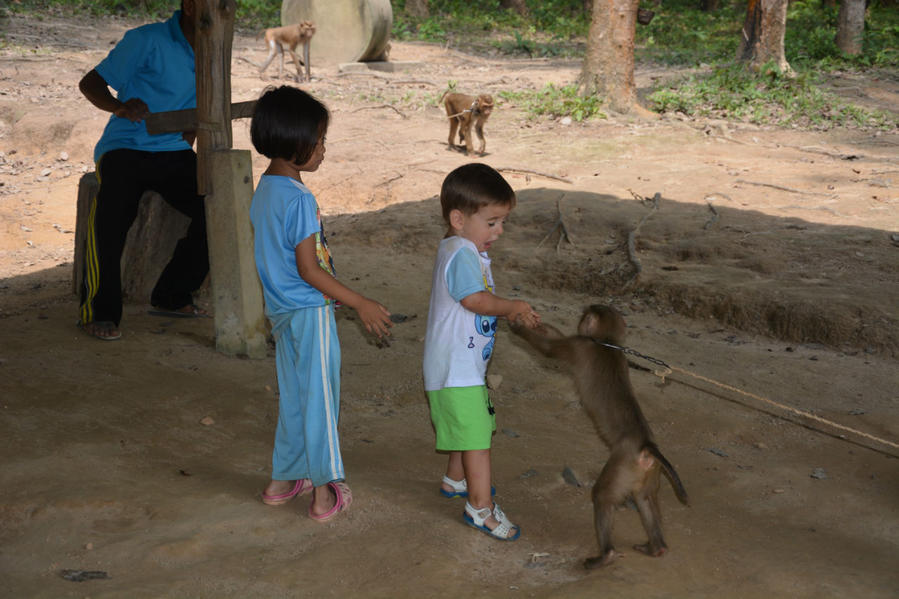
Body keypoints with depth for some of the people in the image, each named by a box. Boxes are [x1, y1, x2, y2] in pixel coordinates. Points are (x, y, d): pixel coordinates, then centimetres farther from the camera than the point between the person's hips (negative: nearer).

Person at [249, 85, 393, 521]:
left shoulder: (264, 190, 7)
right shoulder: (299, 198, -21)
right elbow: (309, 269, -22)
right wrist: (361, 304, -17)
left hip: (281, 311, 8)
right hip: (309, 311, -8)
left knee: (293, 396, 18)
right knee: (319, 398, 2)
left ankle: (284, 479, 28)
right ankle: (324, 491, 11)